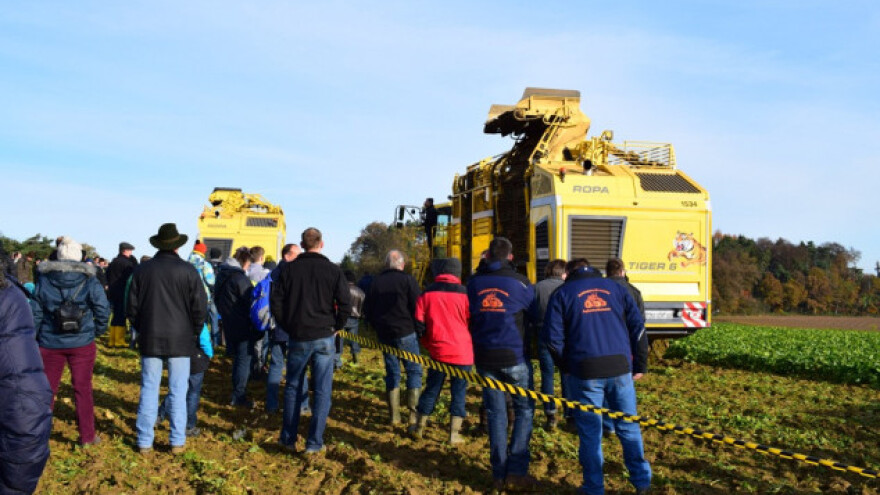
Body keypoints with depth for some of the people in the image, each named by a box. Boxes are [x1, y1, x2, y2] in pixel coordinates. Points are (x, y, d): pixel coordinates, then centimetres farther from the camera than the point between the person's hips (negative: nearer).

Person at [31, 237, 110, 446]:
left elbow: (35, 312, 2)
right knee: (83, 388, 7)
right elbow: (103, 309, -9)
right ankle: (87, 436, 13)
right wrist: (98, 331, 7)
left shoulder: (44, 280, -1)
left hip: (50, 343, 1)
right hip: (82, 343, -1)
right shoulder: (89, 281, -6)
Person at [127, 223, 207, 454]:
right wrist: (193, 332, 9)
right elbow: (200, 307, -6)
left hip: (149, 339, 2)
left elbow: (132, 306, 6)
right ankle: (177, 441, 9)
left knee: (149, 390, 8)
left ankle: (144, 441, 12)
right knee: (178, 392, 5)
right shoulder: (188, 271, -8)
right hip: (180, 340, -2)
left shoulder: (142, 270, 1)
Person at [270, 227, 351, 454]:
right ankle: (314, 442, 4)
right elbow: (345, 304, -7)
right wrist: (335, 327, 7)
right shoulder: (333, 270, -3)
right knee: (322, 391, 4)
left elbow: (275, 302, 0)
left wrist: (287, 326, 10)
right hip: (324, 338, -2)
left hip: (298, 338, 2)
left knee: (293, 388, 15)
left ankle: (288, 439, 19)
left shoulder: (288, 269, 1)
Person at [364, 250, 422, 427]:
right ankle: (413, 413, -2)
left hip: (384, 334, 4)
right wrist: (419, 329, 4)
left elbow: (367, 309, 13)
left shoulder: (376, 281, 8)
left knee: (392, 373, 11)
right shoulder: (407, 280, -6)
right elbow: (417, 307, -10)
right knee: (414, 371, 5)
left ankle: (394, 415, 10)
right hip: (405, 333, -4)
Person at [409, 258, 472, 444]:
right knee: (459, 392, 8)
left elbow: (419, 324, 1)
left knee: (432, 389, 15)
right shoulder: (463, 293, -6)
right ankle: (454, 433, 9)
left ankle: (419, 427, 26)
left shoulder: (427, 294, 0)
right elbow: (472, 322, 0)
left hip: (438, 351, 2)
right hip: (462, 352, -2)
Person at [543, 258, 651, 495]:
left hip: (585, 373, -2)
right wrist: (639, 365, 13)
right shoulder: (616, 288, 12)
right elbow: (638, 326, 7)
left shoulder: (562, 294, 4)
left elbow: (552, 337, -4)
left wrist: (566, 366, 9)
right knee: (629, 427, 15)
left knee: (590, 433, 7)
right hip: (620, 368, 2)